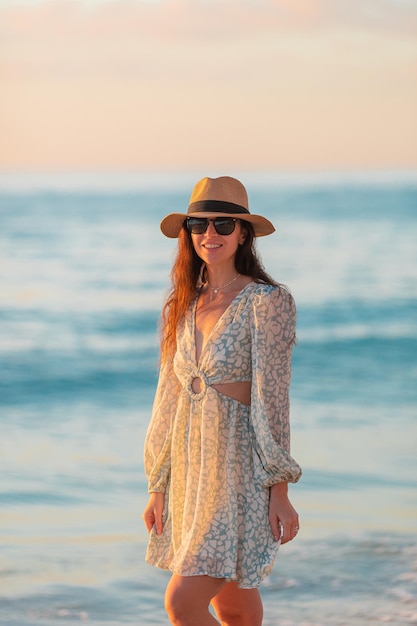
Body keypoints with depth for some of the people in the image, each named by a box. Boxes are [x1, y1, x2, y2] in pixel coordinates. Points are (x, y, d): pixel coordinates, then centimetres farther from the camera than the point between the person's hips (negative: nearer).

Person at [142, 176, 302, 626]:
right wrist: (158, 487, 13)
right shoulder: (183, 306, 10)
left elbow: (272, 399, -11)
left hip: (240, 470, -6)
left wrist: (279, 491, -12)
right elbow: (170, 398, 14)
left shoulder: (266, 302, -8)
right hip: (191, 470, 7)